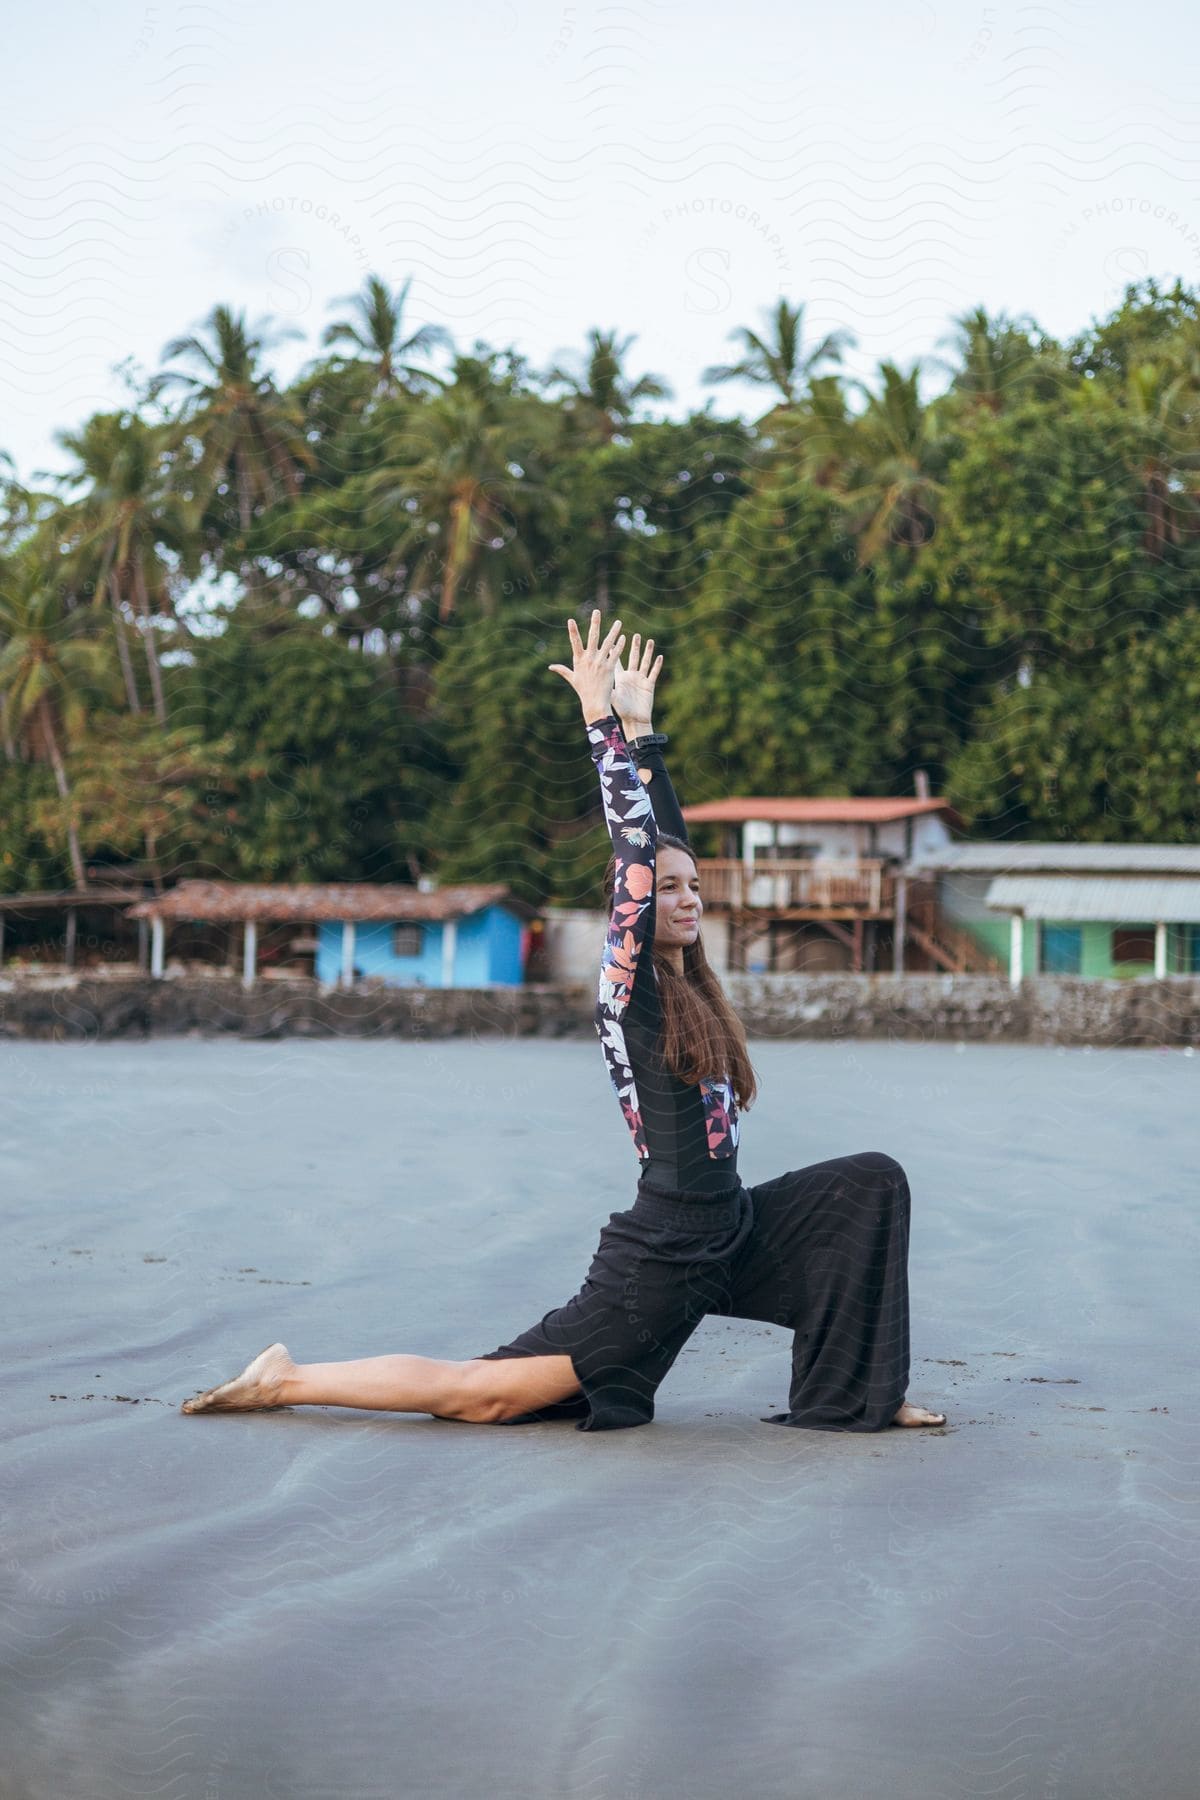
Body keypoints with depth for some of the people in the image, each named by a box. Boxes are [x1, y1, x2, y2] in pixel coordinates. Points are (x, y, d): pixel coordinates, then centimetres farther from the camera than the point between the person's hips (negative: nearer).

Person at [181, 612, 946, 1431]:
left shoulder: (692, 986, 8)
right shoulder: (629, 992, -12)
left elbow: (667, 835, 10)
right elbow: (634, 851, -19)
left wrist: (642, 729, 14)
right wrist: (602, 721, -18)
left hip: (731, 1234, 9)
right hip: (661, 1261, -9)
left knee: (871, 1181, 9)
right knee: (478, 1393, -8)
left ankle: (864, 1392, 10)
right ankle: (285, 1380, 5)